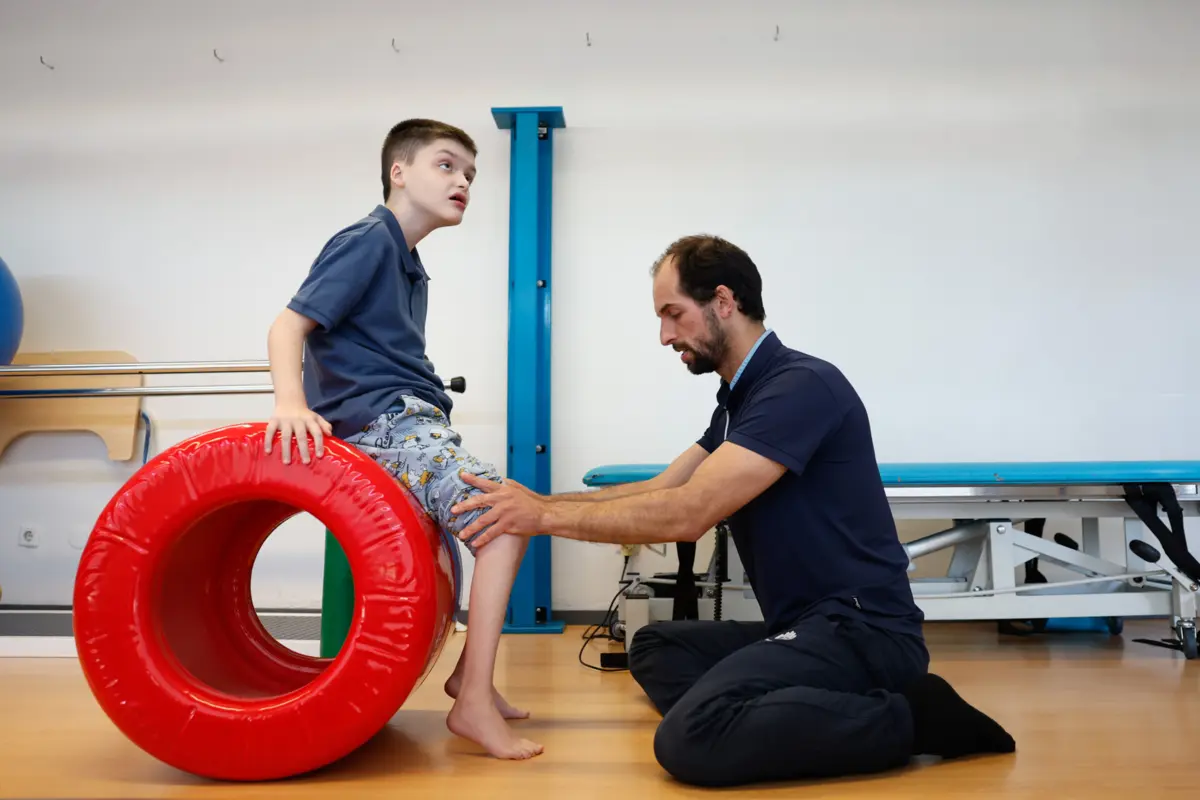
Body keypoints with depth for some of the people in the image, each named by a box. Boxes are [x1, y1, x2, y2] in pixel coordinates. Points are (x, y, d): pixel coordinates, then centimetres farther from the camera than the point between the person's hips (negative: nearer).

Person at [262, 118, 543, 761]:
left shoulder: (410, 267, 21)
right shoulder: (368, 241, -6)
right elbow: (288, 325, -15)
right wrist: (290, 400, -31)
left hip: (414, 422, 10)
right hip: (386, 423, -10)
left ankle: (471, 672, 20)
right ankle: (474, 702, -16)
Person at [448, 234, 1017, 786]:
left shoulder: (800, 386, -16)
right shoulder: (740, 401, 16)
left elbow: (686, 514, -22)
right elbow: (659, 491, 16)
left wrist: (549, 517, -15)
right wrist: (539, 502, 7)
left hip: (861, 630, -11)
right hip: (810, 626, 11)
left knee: (690, 738, -28)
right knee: (655, 649, 15)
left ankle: (906, 717, -10)